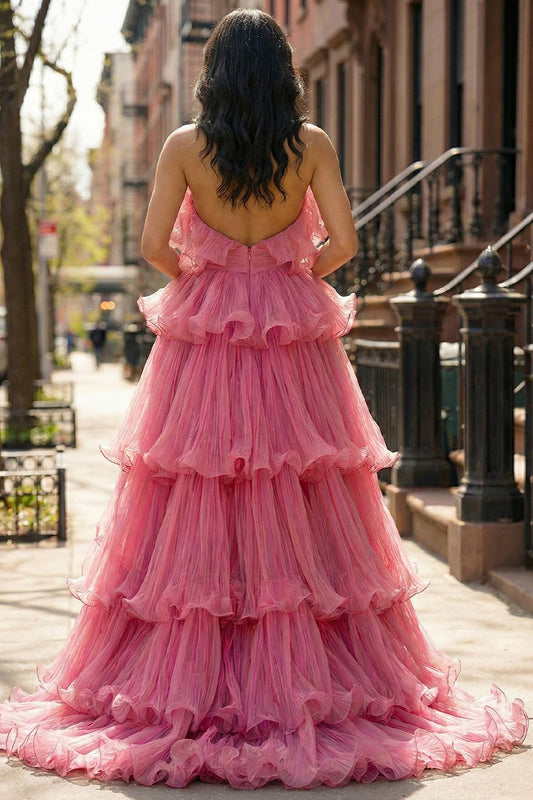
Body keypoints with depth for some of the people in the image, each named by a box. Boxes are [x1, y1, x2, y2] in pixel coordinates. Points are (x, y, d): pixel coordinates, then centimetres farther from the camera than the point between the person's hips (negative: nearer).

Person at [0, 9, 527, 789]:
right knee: (305, 514, 6)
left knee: (192, 517, 4)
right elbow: (342, 241, -7)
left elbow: (154, 245, -8)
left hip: (202, 344, 0)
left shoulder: (184, 147, -3)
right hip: (296, 352, 0)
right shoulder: (312, 145, -2)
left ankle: (185, 692, 9)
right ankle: (310, 681, 11)